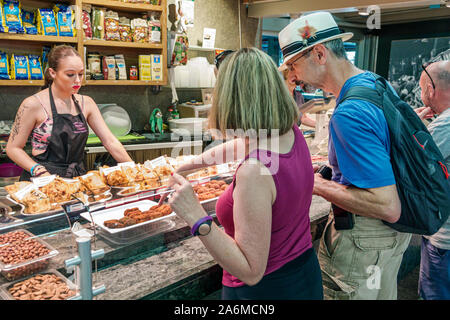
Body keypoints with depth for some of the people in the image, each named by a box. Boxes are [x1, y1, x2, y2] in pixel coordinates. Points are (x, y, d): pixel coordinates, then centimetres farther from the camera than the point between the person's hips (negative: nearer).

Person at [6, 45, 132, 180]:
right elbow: (13, 148, -1)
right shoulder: (34, 104, -6)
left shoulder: (86, 103, 7)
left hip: (77, 178, 4)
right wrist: (40, 172, -16)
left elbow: (110, 141, 5)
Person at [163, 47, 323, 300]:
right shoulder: (293, 134, -9)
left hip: (267, 289, -7)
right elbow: (240, 145, 10)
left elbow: (251, 271, -27)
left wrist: (196, 216, -31)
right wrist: (184, 167, 23)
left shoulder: (254, 172, -33)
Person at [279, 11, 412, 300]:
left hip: (365, 241, -9)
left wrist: (316, 185, -23)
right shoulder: (375, 82, 2)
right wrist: (330, 168, 9)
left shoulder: (349, 114, -31)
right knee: (383, 294, 27)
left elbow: (387, 207, -32)